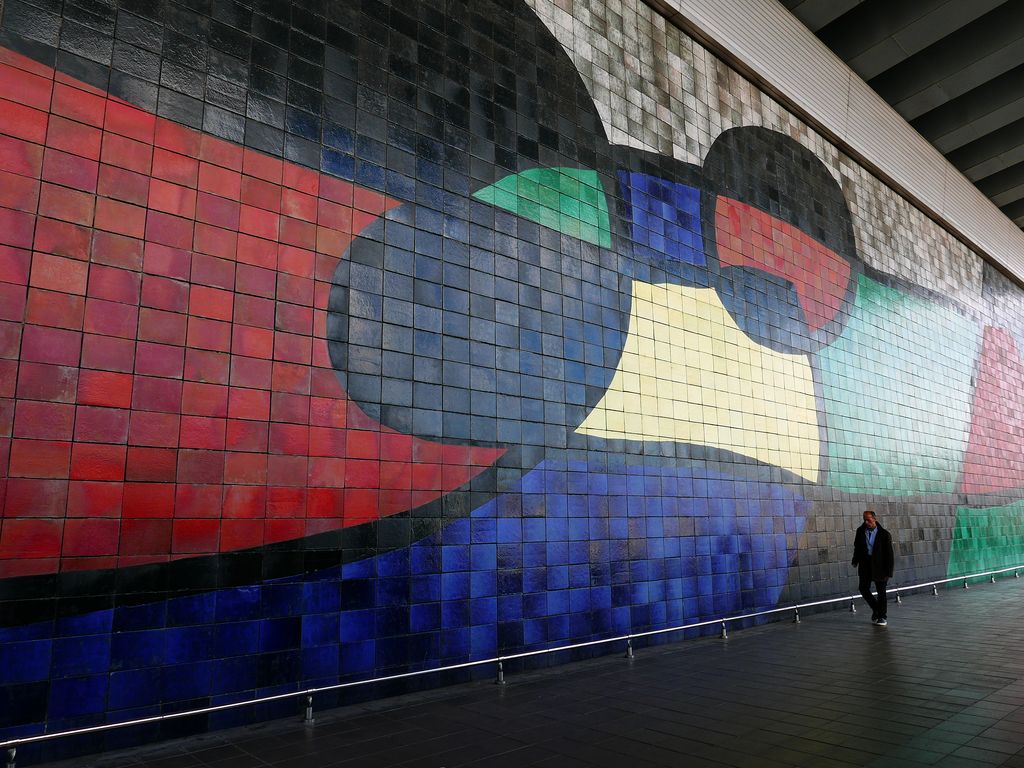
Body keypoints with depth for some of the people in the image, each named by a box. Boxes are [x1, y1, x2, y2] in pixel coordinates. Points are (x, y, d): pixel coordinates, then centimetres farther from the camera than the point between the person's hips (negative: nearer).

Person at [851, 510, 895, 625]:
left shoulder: (884, 534, -12)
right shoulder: (860, 531, 0)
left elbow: (889, 554, -10)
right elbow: (857, 547, 14)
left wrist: (888, 572, -12)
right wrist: (855, 561, 13)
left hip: (879, 565, -4)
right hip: (865, 565, 4)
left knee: (881, 592, 4)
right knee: (863, 589, 4)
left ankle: (882, 617, 17)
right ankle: (876, 608, 28)